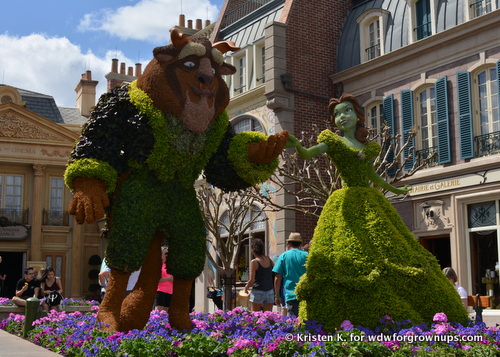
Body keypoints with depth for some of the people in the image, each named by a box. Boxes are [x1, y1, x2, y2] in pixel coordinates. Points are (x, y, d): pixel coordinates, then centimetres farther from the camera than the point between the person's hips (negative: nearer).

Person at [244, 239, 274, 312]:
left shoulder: (254, 262, -11)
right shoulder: (269, 260, 4)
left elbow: (251, 280, -12)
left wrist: (246, 286, 7)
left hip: (258, 292, -4)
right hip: (270, 291, 4)